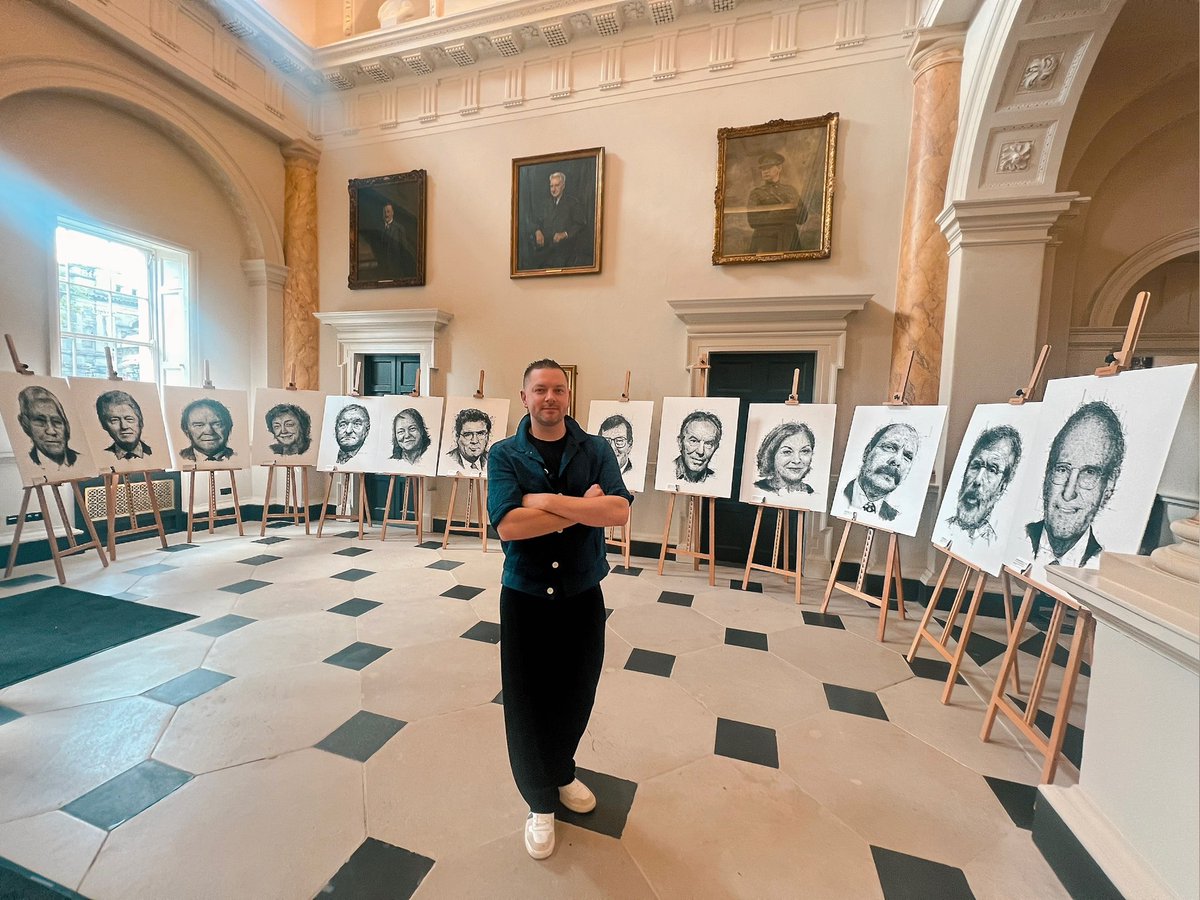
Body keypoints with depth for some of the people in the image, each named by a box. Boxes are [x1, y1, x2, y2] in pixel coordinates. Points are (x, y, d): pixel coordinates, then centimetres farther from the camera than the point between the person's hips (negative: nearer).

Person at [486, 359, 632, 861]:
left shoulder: (596, 449, -4)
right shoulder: (505, 454, -7)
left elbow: (618, 510, -20)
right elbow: (507, 524, -23)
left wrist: (547, 500, -24)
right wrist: (582, 507, -20)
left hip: (583, 596, 2)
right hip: (525, 598, -1)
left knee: (576, 694, 20)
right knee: (528, 699, 12)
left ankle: (562, 774, 50)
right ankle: (540, 801, 38)